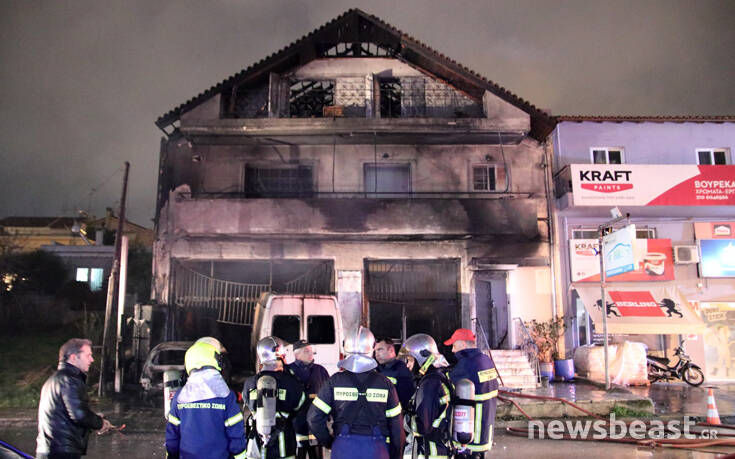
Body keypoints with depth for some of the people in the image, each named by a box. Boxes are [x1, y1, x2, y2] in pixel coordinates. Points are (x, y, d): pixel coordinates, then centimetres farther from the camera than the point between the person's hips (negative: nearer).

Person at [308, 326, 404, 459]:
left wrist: (328, 442, 9)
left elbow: (314, 417, -6)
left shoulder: (334, 381, -4)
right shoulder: (385, 383, -3)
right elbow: (396, 424, 0)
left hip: (343, 448, 0)